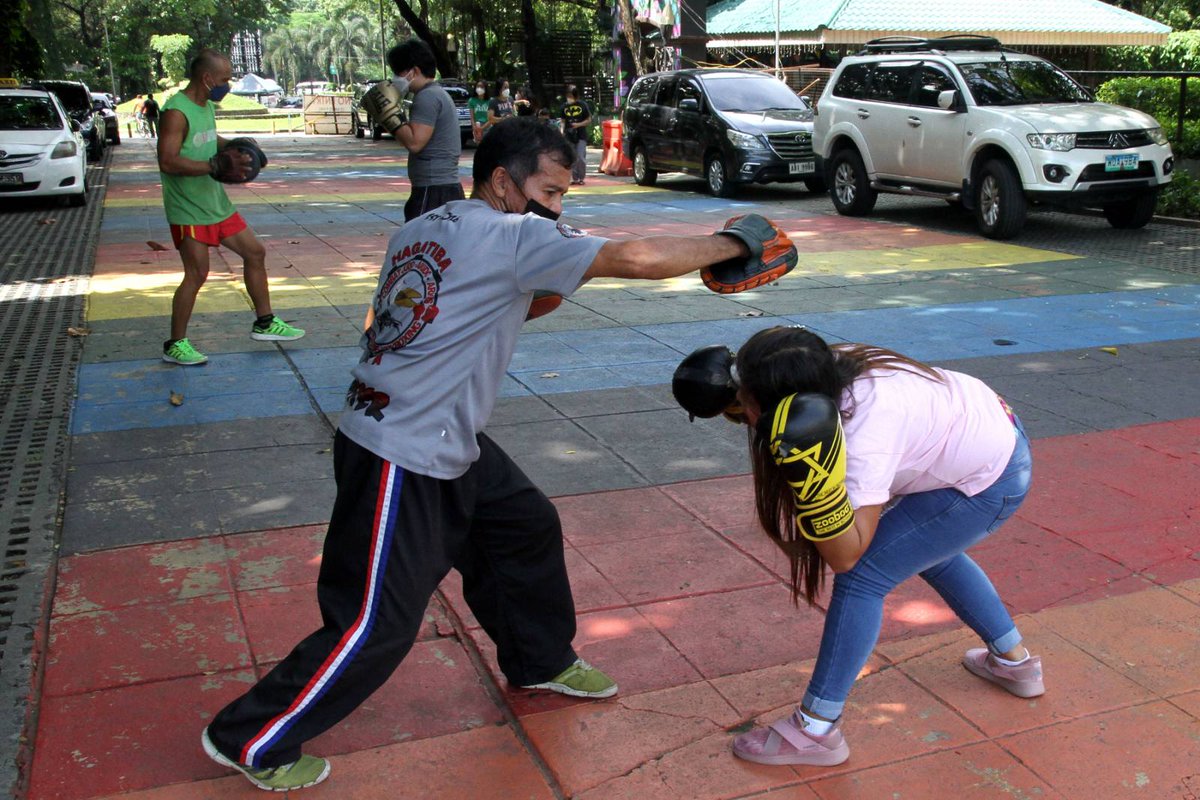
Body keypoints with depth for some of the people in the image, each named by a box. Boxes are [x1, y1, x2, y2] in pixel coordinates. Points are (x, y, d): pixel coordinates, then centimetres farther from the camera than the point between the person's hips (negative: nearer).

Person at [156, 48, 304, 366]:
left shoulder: (208, 107, 10)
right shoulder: (177, 112, -19)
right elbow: (168, 161, -27)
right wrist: (215, 165, -30)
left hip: (216, 202, 9)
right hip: (188, 209, -9)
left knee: (255, 252, 12)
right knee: (197, 273, -9)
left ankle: (264, 323, 25)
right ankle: (175, 345, 4)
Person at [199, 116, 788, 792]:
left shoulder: (423, 230, 10)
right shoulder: (511, 235, -15)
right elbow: (637, 259, -21)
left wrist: (551, 287, 9)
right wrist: (732, 244, -9)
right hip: (400, 458, -10)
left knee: (528, 527, 21)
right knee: (379, 624, 1)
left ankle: (541, 662, 41)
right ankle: (250, 740, 17)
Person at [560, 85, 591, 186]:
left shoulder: (582, 105, -3)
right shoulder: (565, 106, 6)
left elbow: (589, 120, 1)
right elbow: (563, 121, 12)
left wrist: (578, 124, -13)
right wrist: (562, 131, -5)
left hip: (581, 135, -3)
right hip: (569, 136, 3)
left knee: (581, 157, -8)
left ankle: (581, 178, 3)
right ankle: (575, 178, 12)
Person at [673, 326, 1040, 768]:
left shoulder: (867, 434, -36)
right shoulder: (828, 370, -15)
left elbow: (845, 555, -32)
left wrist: (812, 479, -46)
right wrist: (735, 392, -8)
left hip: (989, 483, -9)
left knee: (862, 576, -12)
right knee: (927, 550, 31)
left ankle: (816, 731, -1)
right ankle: (1015, 662, 48)